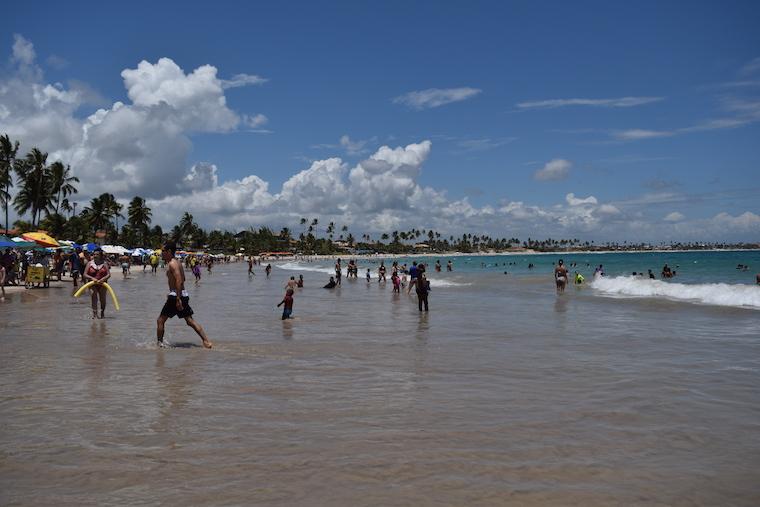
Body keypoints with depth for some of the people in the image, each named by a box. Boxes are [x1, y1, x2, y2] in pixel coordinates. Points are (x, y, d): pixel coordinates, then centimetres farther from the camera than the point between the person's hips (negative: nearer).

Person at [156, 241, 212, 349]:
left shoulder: (172, 264, -13)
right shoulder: (177, 262, 16)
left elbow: (179, 280, -24)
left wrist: (178, 299, -28)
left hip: (176, 295, -9)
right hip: (184, 294, 9)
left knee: (160, 320, 4)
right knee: (190, 320, 7)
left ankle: (160, 344, 10)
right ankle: (206, 341, 0)